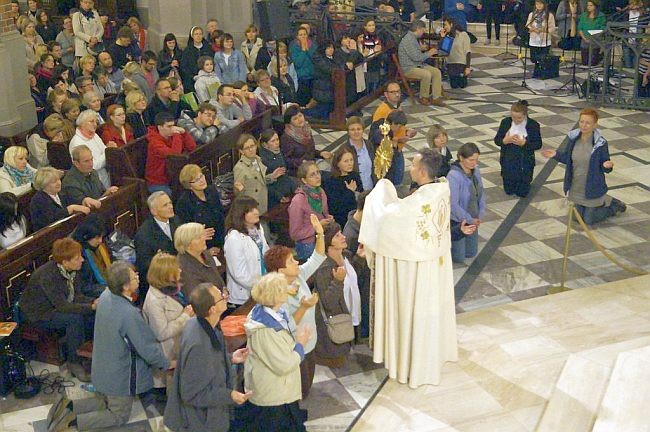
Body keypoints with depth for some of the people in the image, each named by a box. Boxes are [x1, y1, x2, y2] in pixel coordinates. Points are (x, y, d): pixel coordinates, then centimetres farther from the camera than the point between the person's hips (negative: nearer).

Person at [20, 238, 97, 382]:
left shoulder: (71, 270, -10)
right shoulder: (47, 276, -33)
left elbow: (77, 296, -4)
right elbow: (62, 306, -33)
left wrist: (94, 302, -23)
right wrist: (91, 307, -37)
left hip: (58, 307, 7)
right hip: (39, 315, -7)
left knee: (93, 315, -14)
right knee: (75, 318, -29)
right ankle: (73, 362, -13)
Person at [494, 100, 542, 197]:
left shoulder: (533, 125, -13)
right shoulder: (506, 122, -7)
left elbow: (538, 144, -10)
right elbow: (496, 140, -1)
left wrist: (524, 143, -26)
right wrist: (505, 141, -24)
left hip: (525, 163, -2)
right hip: (508, 161, 2)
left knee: (522, 192, 9)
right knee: (509, 191, 15)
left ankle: (527, 179, 43)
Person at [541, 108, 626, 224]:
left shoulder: (600, 143, -20)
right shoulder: (573, 138, -8)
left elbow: (605, 168, -13)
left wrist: (607, 166, -35)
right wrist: (556, 154, -10)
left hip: (592, 188, -5)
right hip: (576, 187, 5)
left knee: (589, 220, 8)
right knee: (579, 217, 20)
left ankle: (615, 205, 32)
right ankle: (604, 201, 43)